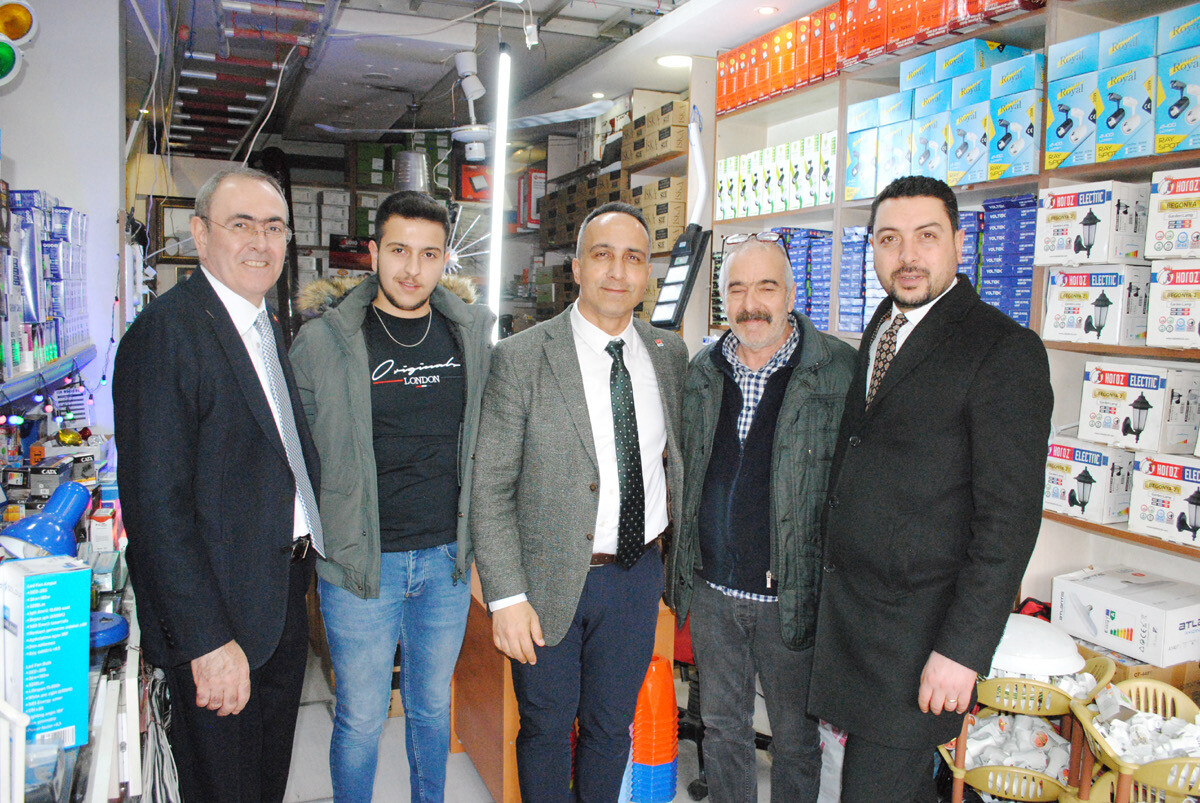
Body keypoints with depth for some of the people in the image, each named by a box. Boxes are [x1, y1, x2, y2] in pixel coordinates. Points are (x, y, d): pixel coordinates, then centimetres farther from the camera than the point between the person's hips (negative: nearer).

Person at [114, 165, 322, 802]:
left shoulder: (270, 329, 12)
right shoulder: (167, 331, -17)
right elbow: (155, 504, -22)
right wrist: (207, 641, -23)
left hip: (284, 603, 8)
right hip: (219, 617, -8)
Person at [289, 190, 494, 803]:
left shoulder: (472, 334, 1)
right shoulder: (321, 343, -9)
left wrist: (479, 545, 11)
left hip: (447, 559, 3)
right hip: (360, 564, -3)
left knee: (432, 706, 20)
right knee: (361, 718, 12)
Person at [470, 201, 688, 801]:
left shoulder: (670, 354, 3)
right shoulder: (521, 357, -11)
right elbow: (490, 488, -12)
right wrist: (506, 596, -16)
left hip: (639, 574, 4)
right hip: (550, 580, -3)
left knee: (612, 727, 20)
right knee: (546, 728, 15)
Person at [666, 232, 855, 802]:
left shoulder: (840, 370, -10)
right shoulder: (701, 371, 4)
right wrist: (681, 567, 12)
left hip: (791, 597, -4)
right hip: (711, 589, 4)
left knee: (795, 735, 14)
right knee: (722, 726, 19)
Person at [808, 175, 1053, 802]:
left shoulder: (1005, 350, -13)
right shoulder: (878, 332, 11)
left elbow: (1009, 516, -16)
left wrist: (963, 649, -18)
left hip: (917, 627, -6)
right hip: (846, 610, 7)